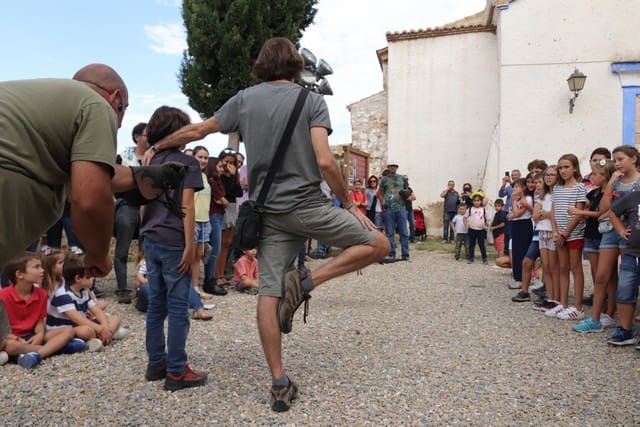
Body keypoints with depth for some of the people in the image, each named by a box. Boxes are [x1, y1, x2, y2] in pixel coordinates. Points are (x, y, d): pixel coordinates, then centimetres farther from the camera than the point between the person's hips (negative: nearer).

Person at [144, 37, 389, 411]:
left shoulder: (245, 99, 9)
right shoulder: (312, 101, -2)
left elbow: (197, 131, 17)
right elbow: (324, 161, -14)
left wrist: (156, 147, 34)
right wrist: (349, 203, 0)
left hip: (270, 211, 4)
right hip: (307, 205, -4)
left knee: (269, 294, 6)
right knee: (378, 245, 8)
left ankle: (280, 385, 7)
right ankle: (306, 282, -6)